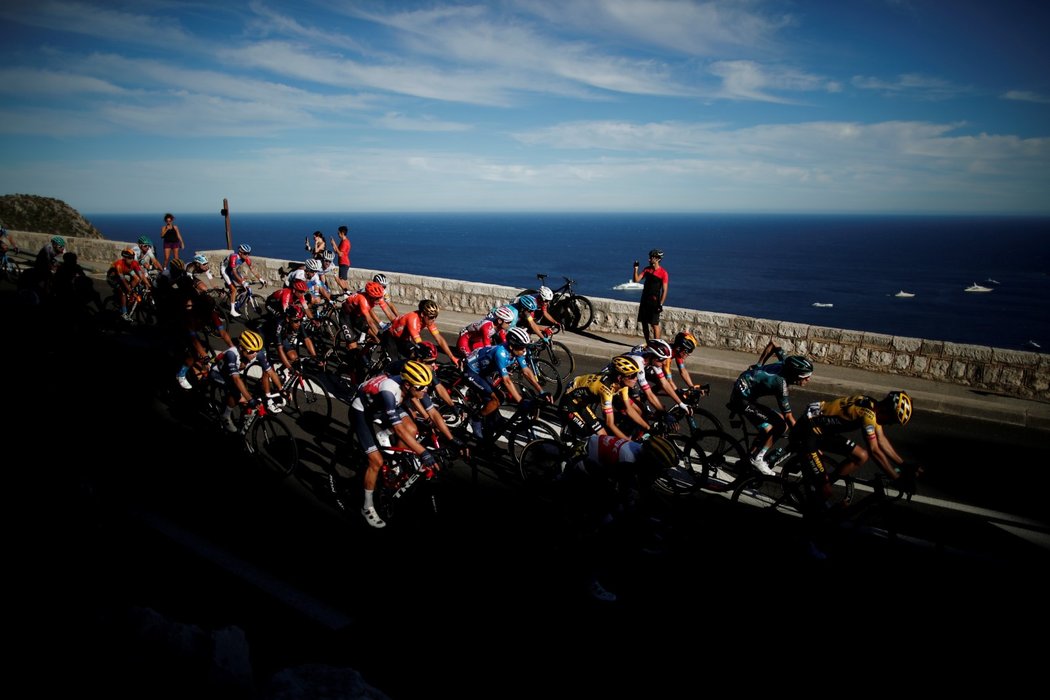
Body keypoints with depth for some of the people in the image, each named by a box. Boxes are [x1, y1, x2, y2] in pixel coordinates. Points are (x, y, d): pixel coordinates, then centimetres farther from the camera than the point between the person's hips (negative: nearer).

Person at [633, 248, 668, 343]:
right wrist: (636, 268, -8)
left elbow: (664, 290, -10)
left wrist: (661, 304, -15)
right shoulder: (647, 269, 8)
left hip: (654, 302, -6)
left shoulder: (663, 273, -10)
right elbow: (636, 280, 4)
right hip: (644, 300, 6)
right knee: (644, 324, 9)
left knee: (654, 325, -5)